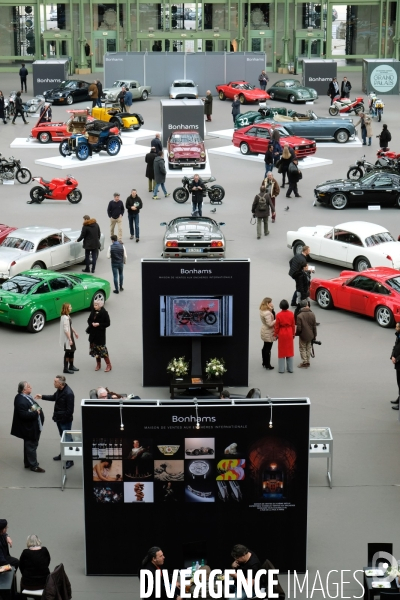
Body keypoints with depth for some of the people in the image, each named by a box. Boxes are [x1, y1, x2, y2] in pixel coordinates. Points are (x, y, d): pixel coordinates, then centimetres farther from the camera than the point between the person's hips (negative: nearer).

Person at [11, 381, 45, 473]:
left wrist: (37, 409, 2)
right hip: (29, 428, -10)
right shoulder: (21, 401, -28)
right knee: (31, 446, 3)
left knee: (29, 445, 22)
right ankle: (33, 466, 15)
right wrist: (36, 413, -25)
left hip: (32, 427, 10)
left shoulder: (26, 396, 3)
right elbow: (24, 415, -31)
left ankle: (27, 463, 35)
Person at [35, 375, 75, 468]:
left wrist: (63, 418, -19)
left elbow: (70, 410, -25)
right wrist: (42, 396, 15)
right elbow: (54, 397, 20)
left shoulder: (69, 394, -29)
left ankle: (70, 460, 11)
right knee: (62, 437, 24)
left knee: (67, 439, 1)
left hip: (65, 420, -9)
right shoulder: (59, 390, -3)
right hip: (59, 418, 9)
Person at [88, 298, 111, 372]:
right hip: (93, 333, 6)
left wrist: (99, 324, -20)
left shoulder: (104, 313, -12)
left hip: (100, 334, -6)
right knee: (95, 349, 11)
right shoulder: (93, 312, 4)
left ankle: (108, 365, 6)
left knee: (102, 349, -5)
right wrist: (92, 323, -10)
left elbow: (108, 323, -11)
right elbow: (89, 320, 12)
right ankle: (98, 364, 25)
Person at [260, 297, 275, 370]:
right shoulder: (267, 313, -25)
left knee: (265, 347, 19)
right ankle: (267, 365, 4)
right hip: (269, 333, -10)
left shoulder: (262, 311, 5)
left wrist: (272, 309, -1)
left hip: (265, 331, 10)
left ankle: (264, 363, 30)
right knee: (268, 349, -2)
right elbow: (270, 324, -26)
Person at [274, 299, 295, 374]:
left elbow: (277, 326, -8)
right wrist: (293, 334, 13)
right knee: (290, 351, 12)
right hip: (289, 334, 2)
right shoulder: (291, 314, -7)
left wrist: (275, 335, 3)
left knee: (282, 351, 7)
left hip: (281, 334, -2)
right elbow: (293, 325, 0)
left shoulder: (279, 315, -14)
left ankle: (281, 369, 9)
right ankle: (290, 368, 15)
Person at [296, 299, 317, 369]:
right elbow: (314, 327, -1)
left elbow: (298, 328, -17)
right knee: (308, 348, 17)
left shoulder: (299, 316, -20)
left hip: (303, 335, -4)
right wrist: (314, 335, 11)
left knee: (302, 349, 8)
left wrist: (296, 334, 3)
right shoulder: (312, 314, -7)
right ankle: (308, 362, 23)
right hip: (310, 335, 4)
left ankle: (304, 362, 7)